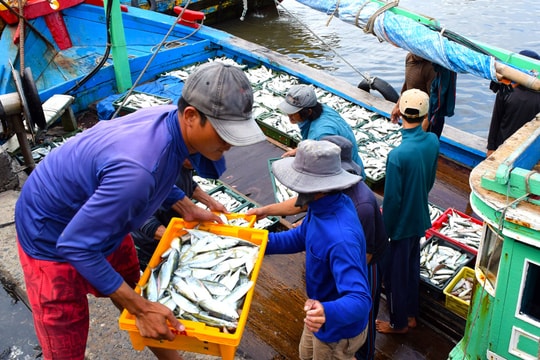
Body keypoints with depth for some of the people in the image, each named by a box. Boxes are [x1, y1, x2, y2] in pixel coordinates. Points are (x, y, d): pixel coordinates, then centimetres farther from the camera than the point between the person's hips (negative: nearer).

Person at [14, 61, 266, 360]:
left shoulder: (170, 118, -16)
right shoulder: (138, 169, -43)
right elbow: (76, 246, -32)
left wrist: (187, 208, 8)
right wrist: (141, 308, -28)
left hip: (97, 220, 8)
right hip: (51, 237, -7)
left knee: (136, 305, 22)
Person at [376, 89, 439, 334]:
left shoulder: (397, 155, -31)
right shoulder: (432, 141, -10)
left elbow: (392, 199, -23)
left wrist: (384, 229, -8)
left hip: (401, 224, -7)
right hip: (420, 218, 7)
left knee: (395, 274, 14)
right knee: (412, 267, 24)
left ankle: (398, 323, 33)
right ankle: (410, 315, 43)